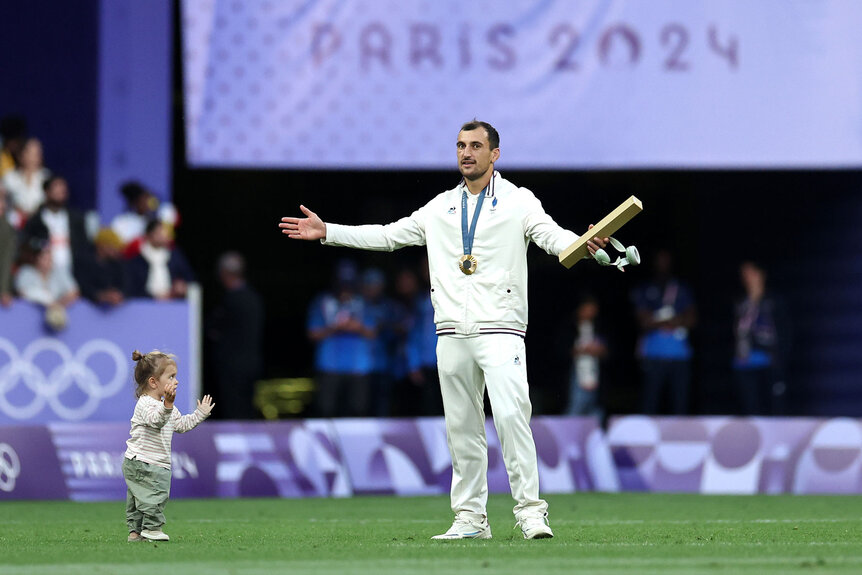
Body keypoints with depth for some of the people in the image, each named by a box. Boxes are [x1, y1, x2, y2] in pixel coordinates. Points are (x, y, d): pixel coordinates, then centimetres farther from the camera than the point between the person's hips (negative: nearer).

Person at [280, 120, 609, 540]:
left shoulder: (518, 202, 3)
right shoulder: (441, 208, 17)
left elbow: (552, 236, -12)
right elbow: (388, 235, 19)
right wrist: (327, 232, 14)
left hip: (500, 330, -5)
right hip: (451, 333, 5)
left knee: (510, 415, -18)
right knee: (461, 426, 5)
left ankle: (530, 511, -16)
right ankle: (470, 518, 11)